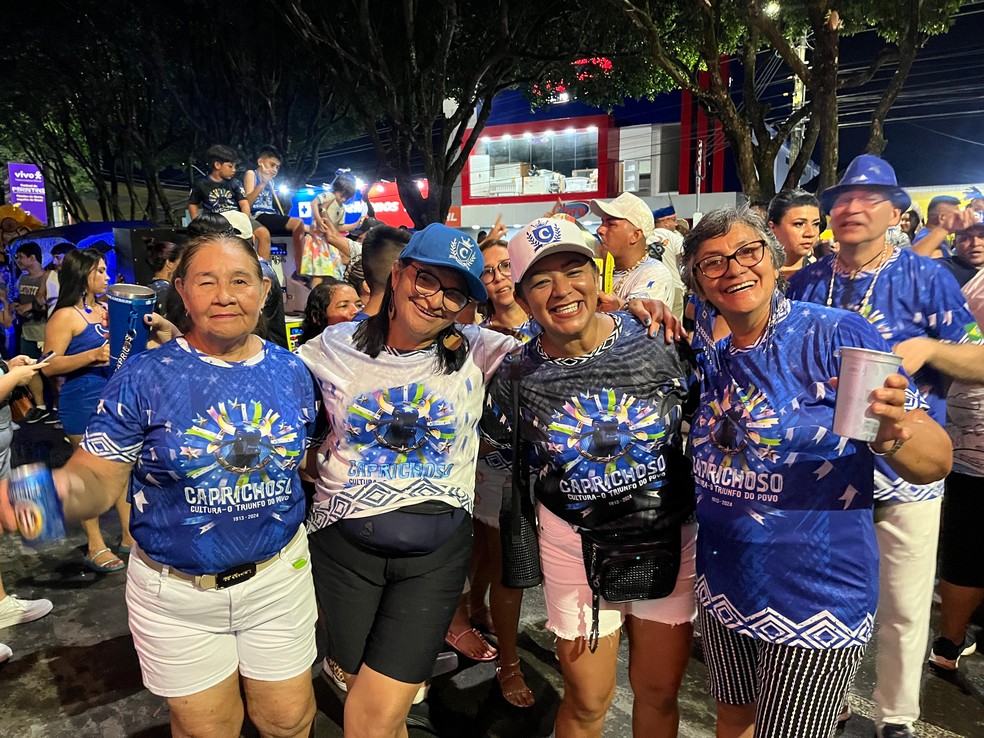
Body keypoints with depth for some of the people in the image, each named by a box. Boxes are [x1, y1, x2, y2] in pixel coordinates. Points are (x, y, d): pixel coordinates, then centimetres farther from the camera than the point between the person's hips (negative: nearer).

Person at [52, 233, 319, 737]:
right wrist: (56, 489, -33)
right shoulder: (145, 377, -12)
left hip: (279, 576, 2)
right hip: (176, 592, -2)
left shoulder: (291, 372, -3)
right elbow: (97, 477, -12)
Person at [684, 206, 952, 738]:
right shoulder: (706, 351, 0)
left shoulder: (837, 335, -16)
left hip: (816, 601, -5)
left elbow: (936, 462, -15)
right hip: (721, 587, 5)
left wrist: (893, 436, -40)